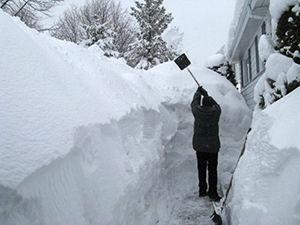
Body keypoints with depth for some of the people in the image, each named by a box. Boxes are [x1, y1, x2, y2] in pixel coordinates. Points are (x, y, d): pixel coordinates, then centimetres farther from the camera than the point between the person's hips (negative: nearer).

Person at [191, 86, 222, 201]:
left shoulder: (197, 112, -10)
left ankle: (202, 190, 20)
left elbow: (194, 102, 12)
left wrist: (198, 92, 28)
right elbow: (215, 104, 13)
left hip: (199, 146, 1)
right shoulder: (216, 111, -10)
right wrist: (206, 94, 23)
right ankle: (212, 192, 4)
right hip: (213, 146, -1)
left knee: (201, 168, 12)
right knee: (212, 169, 5)